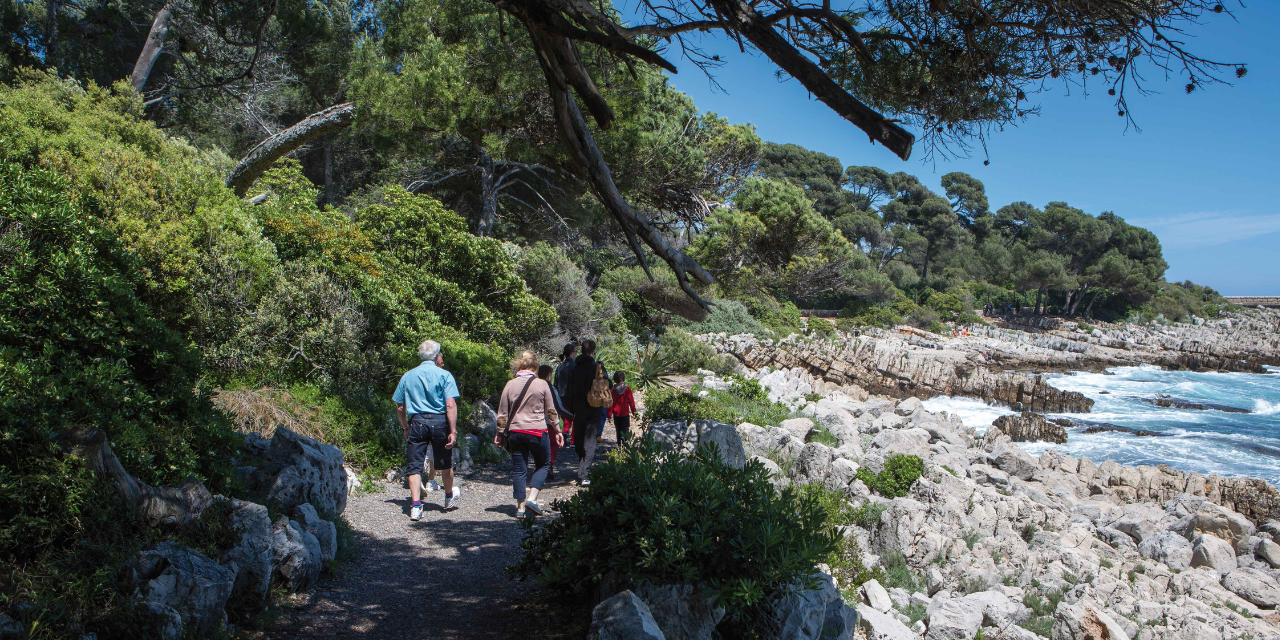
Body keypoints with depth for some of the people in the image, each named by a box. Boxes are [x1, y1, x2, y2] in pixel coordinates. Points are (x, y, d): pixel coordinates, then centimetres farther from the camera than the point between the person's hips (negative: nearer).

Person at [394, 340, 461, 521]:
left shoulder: (407, 376, 9)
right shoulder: (444, 375, -2)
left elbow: (400, 407, 10)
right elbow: (451, 405, -12)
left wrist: (405, 428, 21)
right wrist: (453, 431, -11)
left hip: (416, 422, 2)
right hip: (439, 421, -1)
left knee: (414, 465, 3)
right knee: (444, 463, 16)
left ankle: (416, 506, -8)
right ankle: (450, 498, 35)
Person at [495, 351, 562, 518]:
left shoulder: (510, 384, 1)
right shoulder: (542, 384, -4)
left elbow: (502, 413, 4)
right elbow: (551, 411, 2)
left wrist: (499, 434, 14)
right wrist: (557, 431, 13)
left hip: (515, 432, 2)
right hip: (538, 432, -2)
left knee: (519, 469, 8)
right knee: (542, 465, 15)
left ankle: (520, 507, 9)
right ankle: (532, 498, 0)